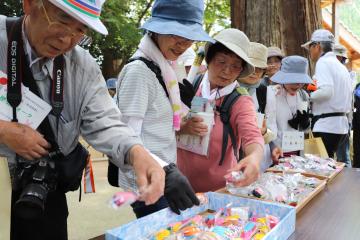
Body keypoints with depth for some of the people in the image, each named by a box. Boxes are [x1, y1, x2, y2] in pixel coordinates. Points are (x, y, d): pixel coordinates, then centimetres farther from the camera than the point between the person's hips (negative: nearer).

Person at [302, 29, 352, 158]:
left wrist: (309, 97, -8)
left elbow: (326, 91, -23)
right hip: (342, 124, 9)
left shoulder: (323, 62, -9)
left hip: (326, 126, -9)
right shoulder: (341, 66, 18)